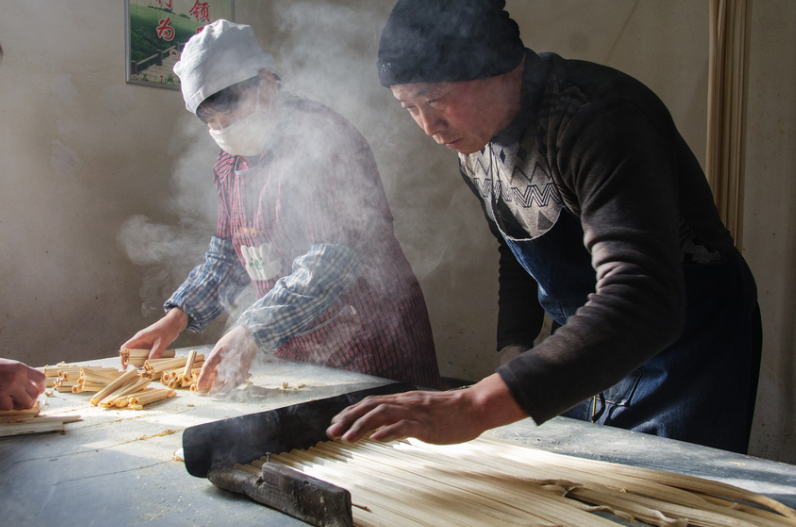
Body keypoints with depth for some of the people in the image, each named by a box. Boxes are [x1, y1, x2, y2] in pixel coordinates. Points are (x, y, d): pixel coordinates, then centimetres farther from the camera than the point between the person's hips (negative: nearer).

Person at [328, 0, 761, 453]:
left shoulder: (602, 120, -31)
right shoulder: (475, 148, -4)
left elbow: (641, 302, -45)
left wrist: (478, 406, -53)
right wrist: (513, 347, -1)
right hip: (586, 356, 7)